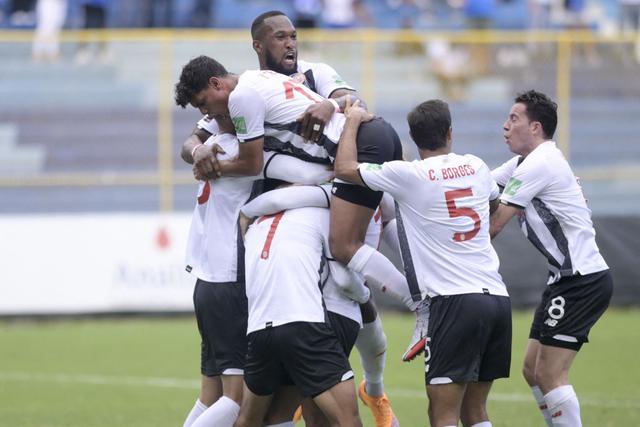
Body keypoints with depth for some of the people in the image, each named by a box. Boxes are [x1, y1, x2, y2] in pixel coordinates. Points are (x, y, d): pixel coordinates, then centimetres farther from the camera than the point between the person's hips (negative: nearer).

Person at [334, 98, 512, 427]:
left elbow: (345, 168, -4)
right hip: (498, 297, 6)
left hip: (455, 300, -6)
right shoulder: (476, 167, 13)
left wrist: (353, 121, 12)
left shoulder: (409, 175, -5)